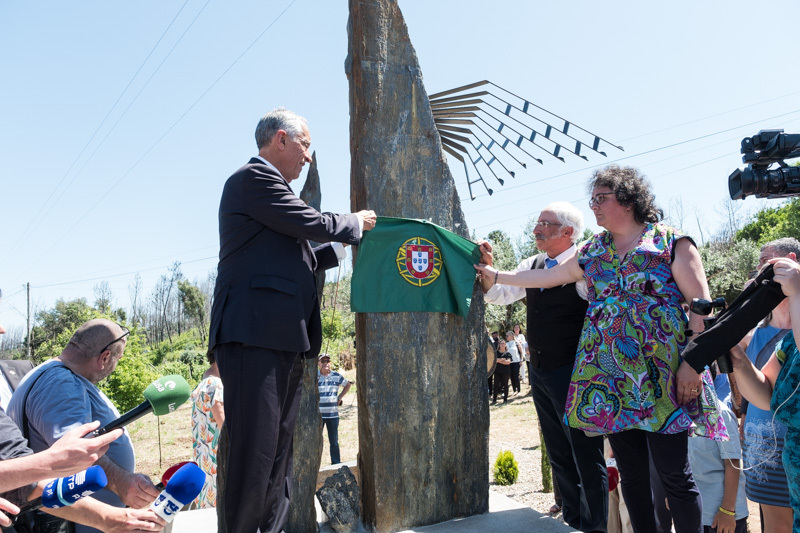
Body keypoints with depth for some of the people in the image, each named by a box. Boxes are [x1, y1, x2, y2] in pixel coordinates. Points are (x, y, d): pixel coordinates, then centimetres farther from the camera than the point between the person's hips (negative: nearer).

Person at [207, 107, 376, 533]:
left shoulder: (268, 185, 28)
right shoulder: (254, 177, -2)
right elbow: (312, 223, -8)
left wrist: (343, 246, 33)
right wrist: (355, 224, 10)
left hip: (283, 340, 10)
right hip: (254, 336, -10)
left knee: (278, 458, 11)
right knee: (254, 454, -10)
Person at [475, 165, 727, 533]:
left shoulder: (672, 243, -1)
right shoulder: (593, 251, 15)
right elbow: (546, 276, 24)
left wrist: (694, 365, -13)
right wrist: (495, 275, 25)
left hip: (662, 377, -5)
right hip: (610, 378, 5)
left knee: (674, 474, -2)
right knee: (631, 473, 10)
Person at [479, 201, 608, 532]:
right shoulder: (531, 266, 9)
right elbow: (497, 295, 13)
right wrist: (486, 268, -4)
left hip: (574, 372, -7)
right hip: (539, 371, 8)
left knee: (586, 454, 3)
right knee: (557, 450, 19)